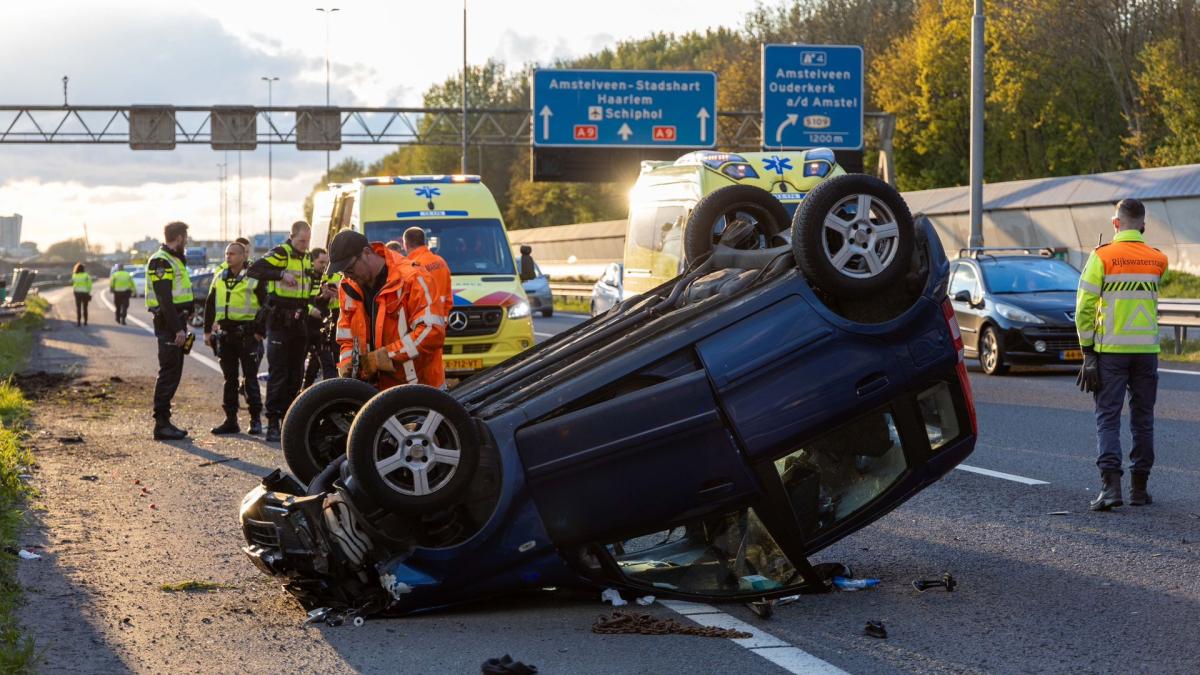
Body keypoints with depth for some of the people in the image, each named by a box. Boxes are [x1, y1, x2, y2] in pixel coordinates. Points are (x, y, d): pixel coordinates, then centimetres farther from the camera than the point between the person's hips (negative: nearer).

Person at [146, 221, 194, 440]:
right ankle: (161, 424, -9)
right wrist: (177, 329, -23)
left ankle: (165, 422, 16)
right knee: (168, 373, -10)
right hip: (168, 324, -10)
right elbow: (165, 299, -20)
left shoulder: (175, 261, 20)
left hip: (176, 324, 10)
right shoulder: (160, 262, -13)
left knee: (173, 373, 11)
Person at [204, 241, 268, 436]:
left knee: (250, 378, -2)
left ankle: (256, 420, 3)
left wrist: (260, 332, -9)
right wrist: (207, 331, 11)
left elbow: (265, 306, -4)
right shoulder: (219, 278, 12)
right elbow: (210, 305, 17)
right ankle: (231, 420, 13)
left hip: (246, 334, -5)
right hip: (225, 333, 5)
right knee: (229, 378, 9)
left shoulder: (254, 279, -4)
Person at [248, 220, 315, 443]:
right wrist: (281, 274, -32)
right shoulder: (280, 254, -10)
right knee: (278, 374, -8)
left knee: (296, 374, 10)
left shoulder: (306, 259, 14)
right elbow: (254, 270, -24)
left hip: (299, 323, 8)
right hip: (280, 322, -8)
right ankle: (273, 423, -8)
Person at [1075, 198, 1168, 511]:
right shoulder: (1158, 260, 3)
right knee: (1143, 419, 12)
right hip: (1147, 350, 3)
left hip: (1110, 350, -3)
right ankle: (1139, 487, 16)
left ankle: (1110, 485, -15)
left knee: (1108, 418, -1)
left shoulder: (1101, 257, -7)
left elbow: (1084, 308, -9)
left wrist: (1088, 351, -4)